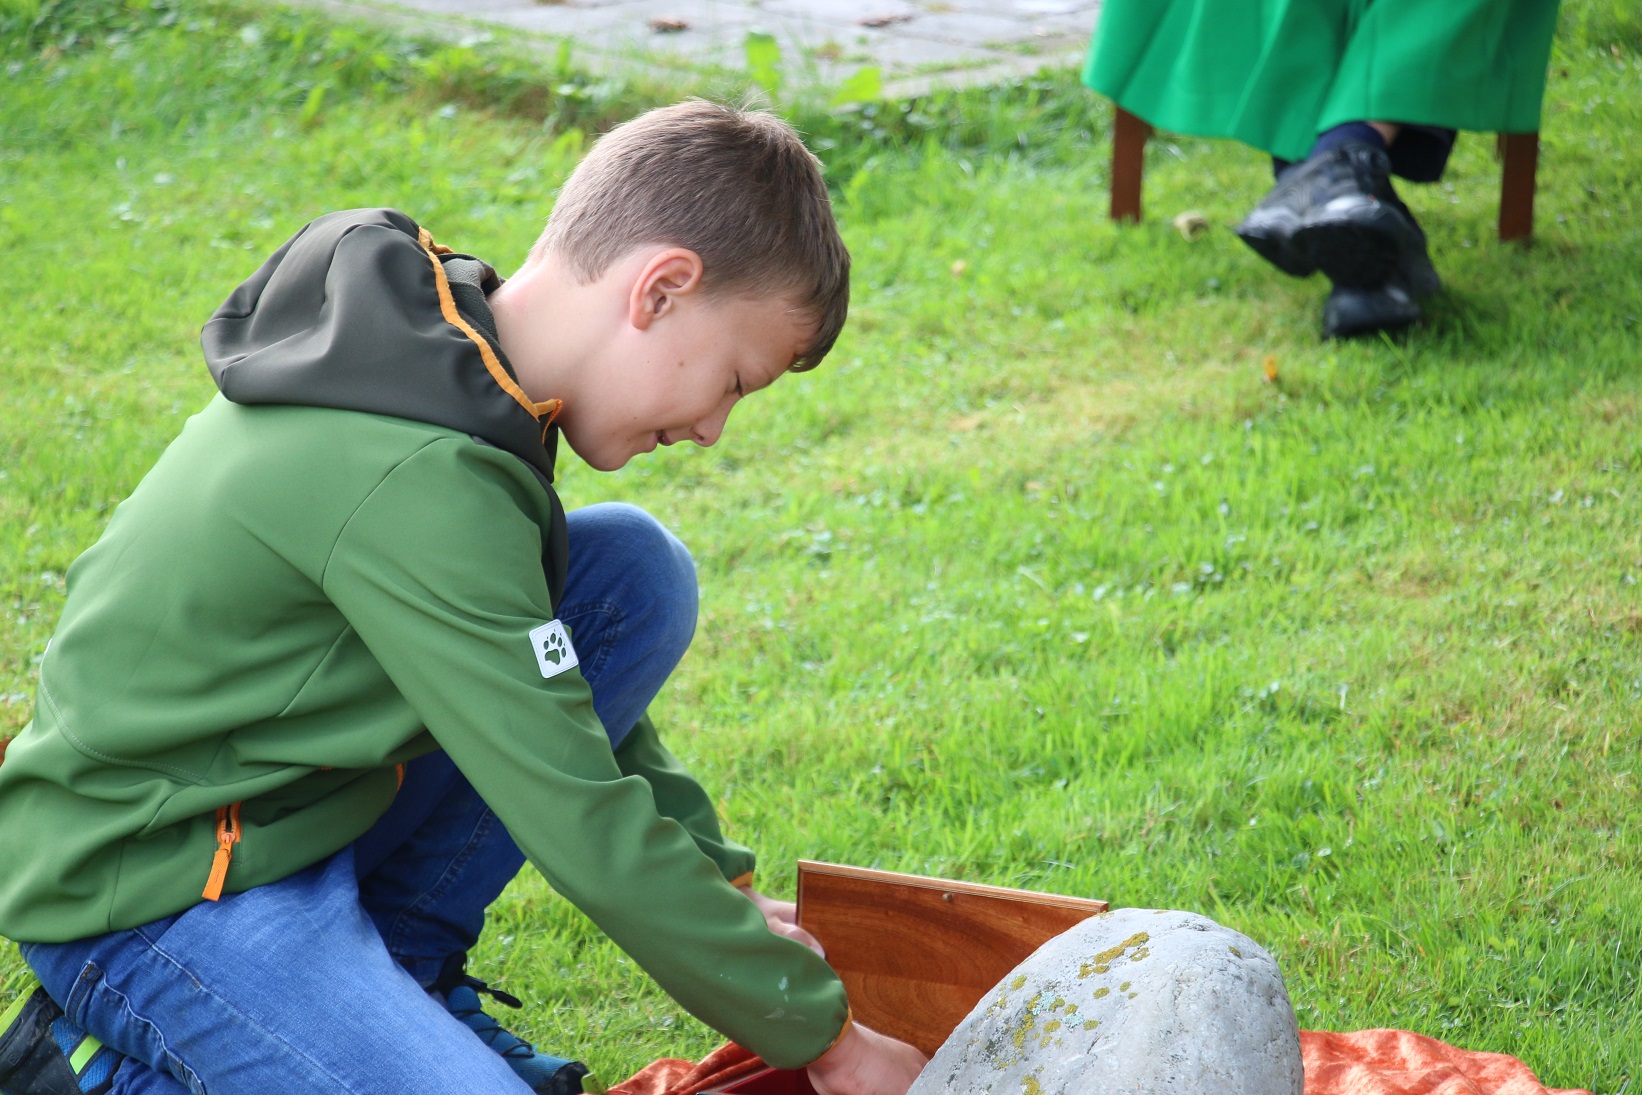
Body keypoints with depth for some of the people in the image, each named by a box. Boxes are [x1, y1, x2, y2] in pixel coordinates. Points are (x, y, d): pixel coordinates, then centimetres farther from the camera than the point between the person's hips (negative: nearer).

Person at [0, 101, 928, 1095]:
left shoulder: (449, 332, 0)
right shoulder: (418, 479, -28)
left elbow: (568, 676, 15)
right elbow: (583, 830, -24)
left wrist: (724, 884, 12)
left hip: (304, 806, 9)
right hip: (155, 893, -9)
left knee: (638, 573, 0)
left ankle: (398, 966, 7)